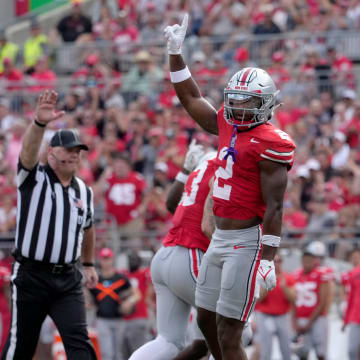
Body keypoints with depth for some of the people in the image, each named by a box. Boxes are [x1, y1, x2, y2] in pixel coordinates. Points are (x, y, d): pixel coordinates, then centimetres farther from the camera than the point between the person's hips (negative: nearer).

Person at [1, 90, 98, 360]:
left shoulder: (84, 191, 10)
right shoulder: (34, 178, -5)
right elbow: (29, 150, -27)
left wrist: (89, 264, 34)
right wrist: (40, 123, -47)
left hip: (68, 280, 4)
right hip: (31, 276, -3)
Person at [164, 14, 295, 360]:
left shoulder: (270, 143, -14)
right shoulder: (227, 126, 10)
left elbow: (273, 207, -17)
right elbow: (191, 99, 22)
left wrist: (268, 257, -21)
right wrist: (175, 53, 16)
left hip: (246, 241, -9)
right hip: (220, 238, 9)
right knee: (206, 321, 15)